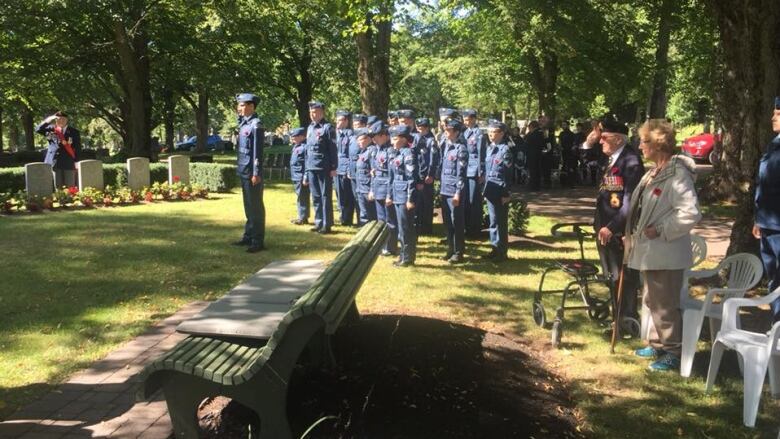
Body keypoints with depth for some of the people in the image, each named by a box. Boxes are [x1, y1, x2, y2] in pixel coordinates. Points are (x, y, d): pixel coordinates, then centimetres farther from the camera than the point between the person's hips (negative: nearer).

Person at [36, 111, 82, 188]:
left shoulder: (74, 132, 7)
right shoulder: (51, 129, 11)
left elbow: (78, 148, 5)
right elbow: (38, 129, 2)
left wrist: (76, 161, -4)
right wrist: (48, 121, -8)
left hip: (69, 163, -1)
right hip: (54, 162, 1)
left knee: (70, 188, -1)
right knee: (57, 187, 1)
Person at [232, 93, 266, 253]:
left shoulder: (256, 124, -14)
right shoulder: (244, 123, 14)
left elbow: (258, 150, -18)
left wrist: (256, 173, -21)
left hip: (252, 172, -9)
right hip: (243, 171, 9)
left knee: (255, 206, -3)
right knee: (248, 205, 16)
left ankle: (258, 241, 3)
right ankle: (248, 236, 26)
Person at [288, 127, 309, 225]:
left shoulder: (305, 147, -16)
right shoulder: (296, 146, 14)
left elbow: (307, 164, -20)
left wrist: (306, 178, -22)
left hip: (301, 177, -10)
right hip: (296, 177, 10)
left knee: (302, 198, -4)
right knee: (300, 198, 16)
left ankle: (303, 218, 2)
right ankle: (302, 216, 25)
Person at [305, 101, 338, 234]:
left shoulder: (327, 127, -7)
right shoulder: (310, 128, 15)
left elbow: (333, 149, -9)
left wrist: (333, 167, -13)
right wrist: (307, 167, 17)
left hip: (324, 168, -7)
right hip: (311, 168, 7)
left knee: (325, 196, -1)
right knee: (315, 197, 12)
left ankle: (327, 224, 5)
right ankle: (318, 222, 20)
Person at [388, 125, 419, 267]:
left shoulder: (409, 154, -13)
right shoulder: (398, 154, 13)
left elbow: (412, 178, -18)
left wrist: (410, 199, -20)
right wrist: (390, 195, 18)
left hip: (405, 197, -9)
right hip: (398, 196, 9)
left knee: (405, 228, -2)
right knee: (404, 228, 14)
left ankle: (407, 258, 6)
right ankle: (405, 256, 21)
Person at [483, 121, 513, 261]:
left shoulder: (505, 150, -12)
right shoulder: (489, 148, 11)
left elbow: (508, 174, -13)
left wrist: (506, 193, -15)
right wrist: (486, 189, 14)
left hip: (500, 192, -7)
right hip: (491, 191, 7)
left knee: (501, 221, 1)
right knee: (493, 220, 12)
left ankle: (502, 252, 10)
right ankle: (495, 248, 21)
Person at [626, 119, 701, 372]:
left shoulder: (677, 175, -19)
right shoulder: (655, 173, 12)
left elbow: (690, 214, -26)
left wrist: (660, 231, -21)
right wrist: (633, 233, 12)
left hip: (665, 253, -10)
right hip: (651, 252, 10)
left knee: (665, 305, 0)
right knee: (653, 301, 20)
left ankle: (673, 352, 13)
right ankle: (657, 345, 34)